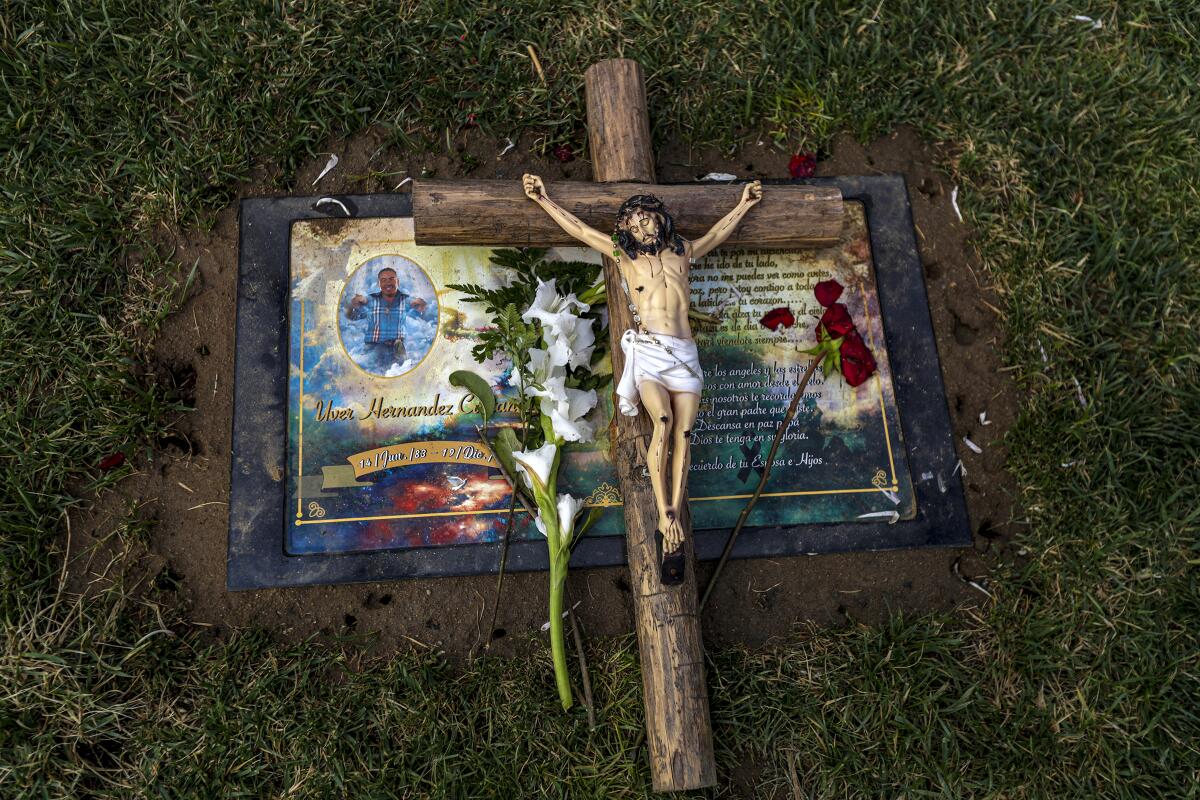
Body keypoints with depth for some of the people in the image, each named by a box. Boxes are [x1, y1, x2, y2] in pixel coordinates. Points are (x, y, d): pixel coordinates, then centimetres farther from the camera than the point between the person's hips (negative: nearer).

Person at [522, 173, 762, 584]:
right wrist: (543, 200, 22)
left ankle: (672, 529, -15)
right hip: (647, 350, -2)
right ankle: (666, 516, -26)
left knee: (682, 433, -12)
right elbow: (578, 228, 21)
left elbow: (717, 233, 39)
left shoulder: (682, 253, 23)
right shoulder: (624, 255, 18)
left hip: (684, 353, 3)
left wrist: (743, 204, 49)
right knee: (663, 423, -26)